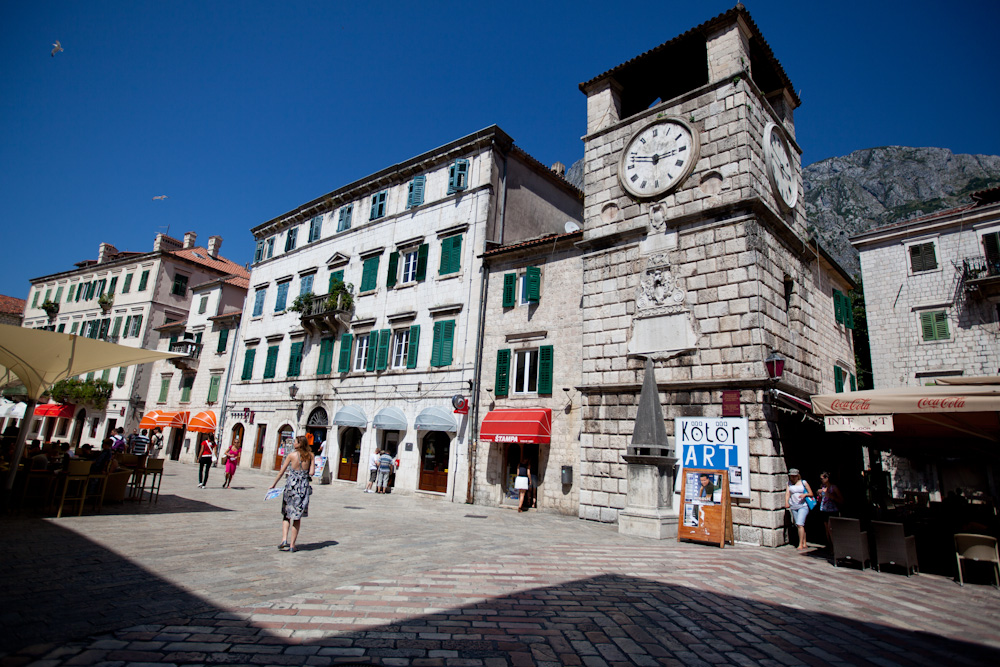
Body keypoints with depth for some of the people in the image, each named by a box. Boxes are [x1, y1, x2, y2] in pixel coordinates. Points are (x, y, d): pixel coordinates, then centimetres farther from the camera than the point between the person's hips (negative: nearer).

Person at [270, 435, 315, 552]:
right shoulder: (310, 456, 1)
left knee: (286, 514, 15)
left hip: (291, 484, -1)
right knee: (297, 517, 9)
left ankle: (284, 539, -1)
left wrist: (274, 484, 13)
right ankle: (292, 545, 10)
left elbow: (281, 472, 2)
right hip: (304, 486, 1)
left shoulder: (292, 455, -2)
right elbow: (311, 472, -5)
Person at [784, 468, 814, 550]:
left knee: (800, 524, -15)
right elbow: (787, 493, -3)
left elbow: (811, 494, 6)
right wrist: (786, 502, -19)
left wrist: (805, 494, -15)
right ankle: (805, 544, 21)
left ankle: (800, 545, -11)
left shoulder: (803, 482, 2)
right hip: (793, 507, 4)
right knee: (799, 525, 8)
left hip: (803, 506, -4)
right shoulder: (789, 483, 9)